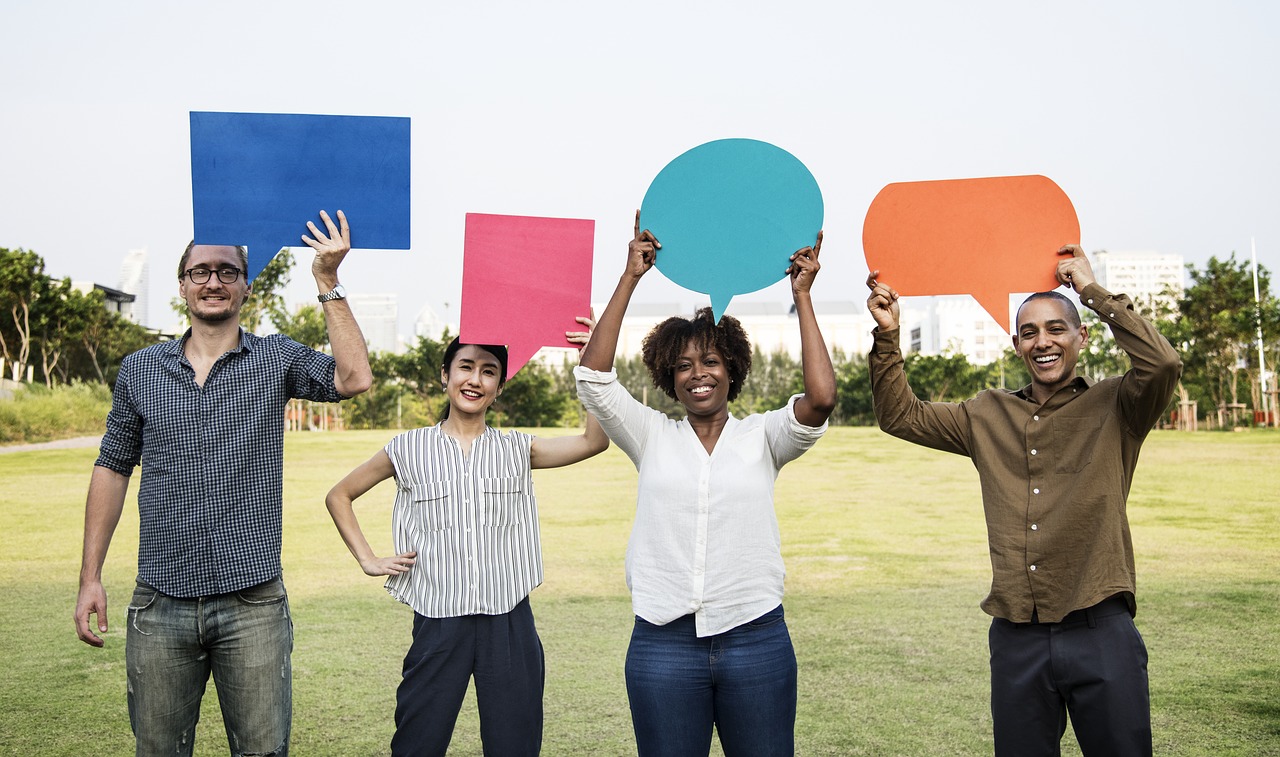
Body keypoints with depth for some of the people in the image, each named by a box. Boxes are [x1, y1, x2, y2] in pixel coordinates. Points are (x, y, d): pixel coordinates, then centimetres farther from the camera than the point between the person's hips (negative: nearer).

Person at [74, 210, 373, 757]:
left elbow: (353, 378, -15)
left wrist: (327, 282, -15)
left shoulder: (277, 359, 2)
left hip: (252, 606, -2)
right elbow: (113, 468, 12)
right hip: (160, 607, 2)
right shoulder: (139, 371, 8)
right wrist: (90, 578, 8)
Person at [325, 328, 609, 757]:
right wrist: (368, 560, 4)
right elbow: (339, 496, 14)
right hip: (439, 623, -1)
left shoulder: (517, 450, 7)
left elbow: (595, 441, -6)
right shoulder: (410, 449, 4)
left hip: (509, 623, 1)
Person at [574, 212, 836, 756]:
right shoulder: (653, 437, 6)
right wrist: (630, 278, -8)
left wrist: (802, 296, -10)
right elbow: (593, 376, -6)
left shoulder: (762, 437, 4)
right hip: (663, 644, 1)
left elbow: (821, 399, -14)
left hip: (756, 638, 0)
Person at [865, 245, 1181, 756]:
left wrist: (1092, 291, -11)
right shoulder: (987, 417, 12)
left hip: (1099, 634, -3)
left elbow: (1163, 364, -18)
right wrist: (887, 335, 2)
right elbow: (900, 416, 15)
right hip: (1016, 638, 4)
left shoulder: (1114, 407, 1)